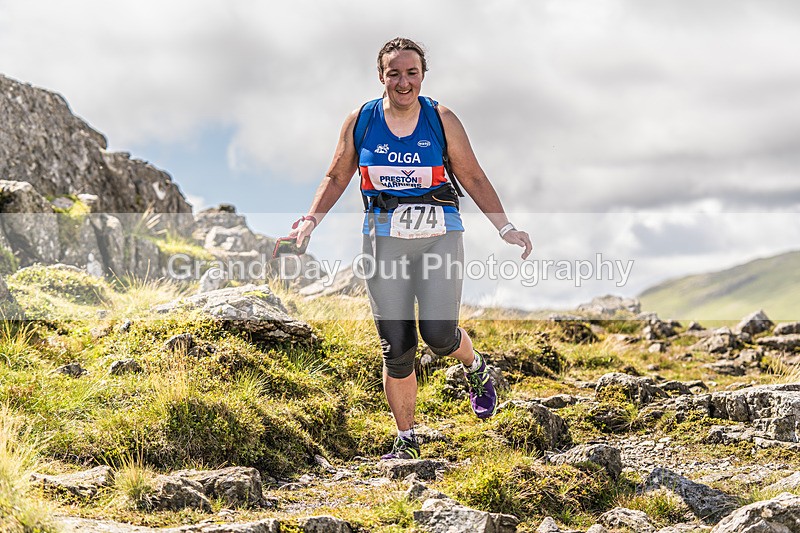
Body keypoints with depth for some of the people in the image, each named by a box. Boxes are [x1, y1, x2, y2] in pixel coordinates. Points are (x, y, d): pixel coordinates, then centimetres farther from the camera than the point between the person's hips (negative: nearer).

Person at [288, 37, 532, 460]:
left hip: (438, 236, -1)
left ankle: (475, 368, 22)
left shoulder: (442, 121, 0)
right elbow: (336, 178, 13)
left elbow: (473, 179, 5)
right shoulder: (360, 122, 2)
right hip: (384, 239, 1)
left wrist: (506, 228, -2)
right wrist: (311, 219, -2)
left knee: (439, 334, -16)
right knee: (396, 350, 0)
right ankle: (406, 441, 17)